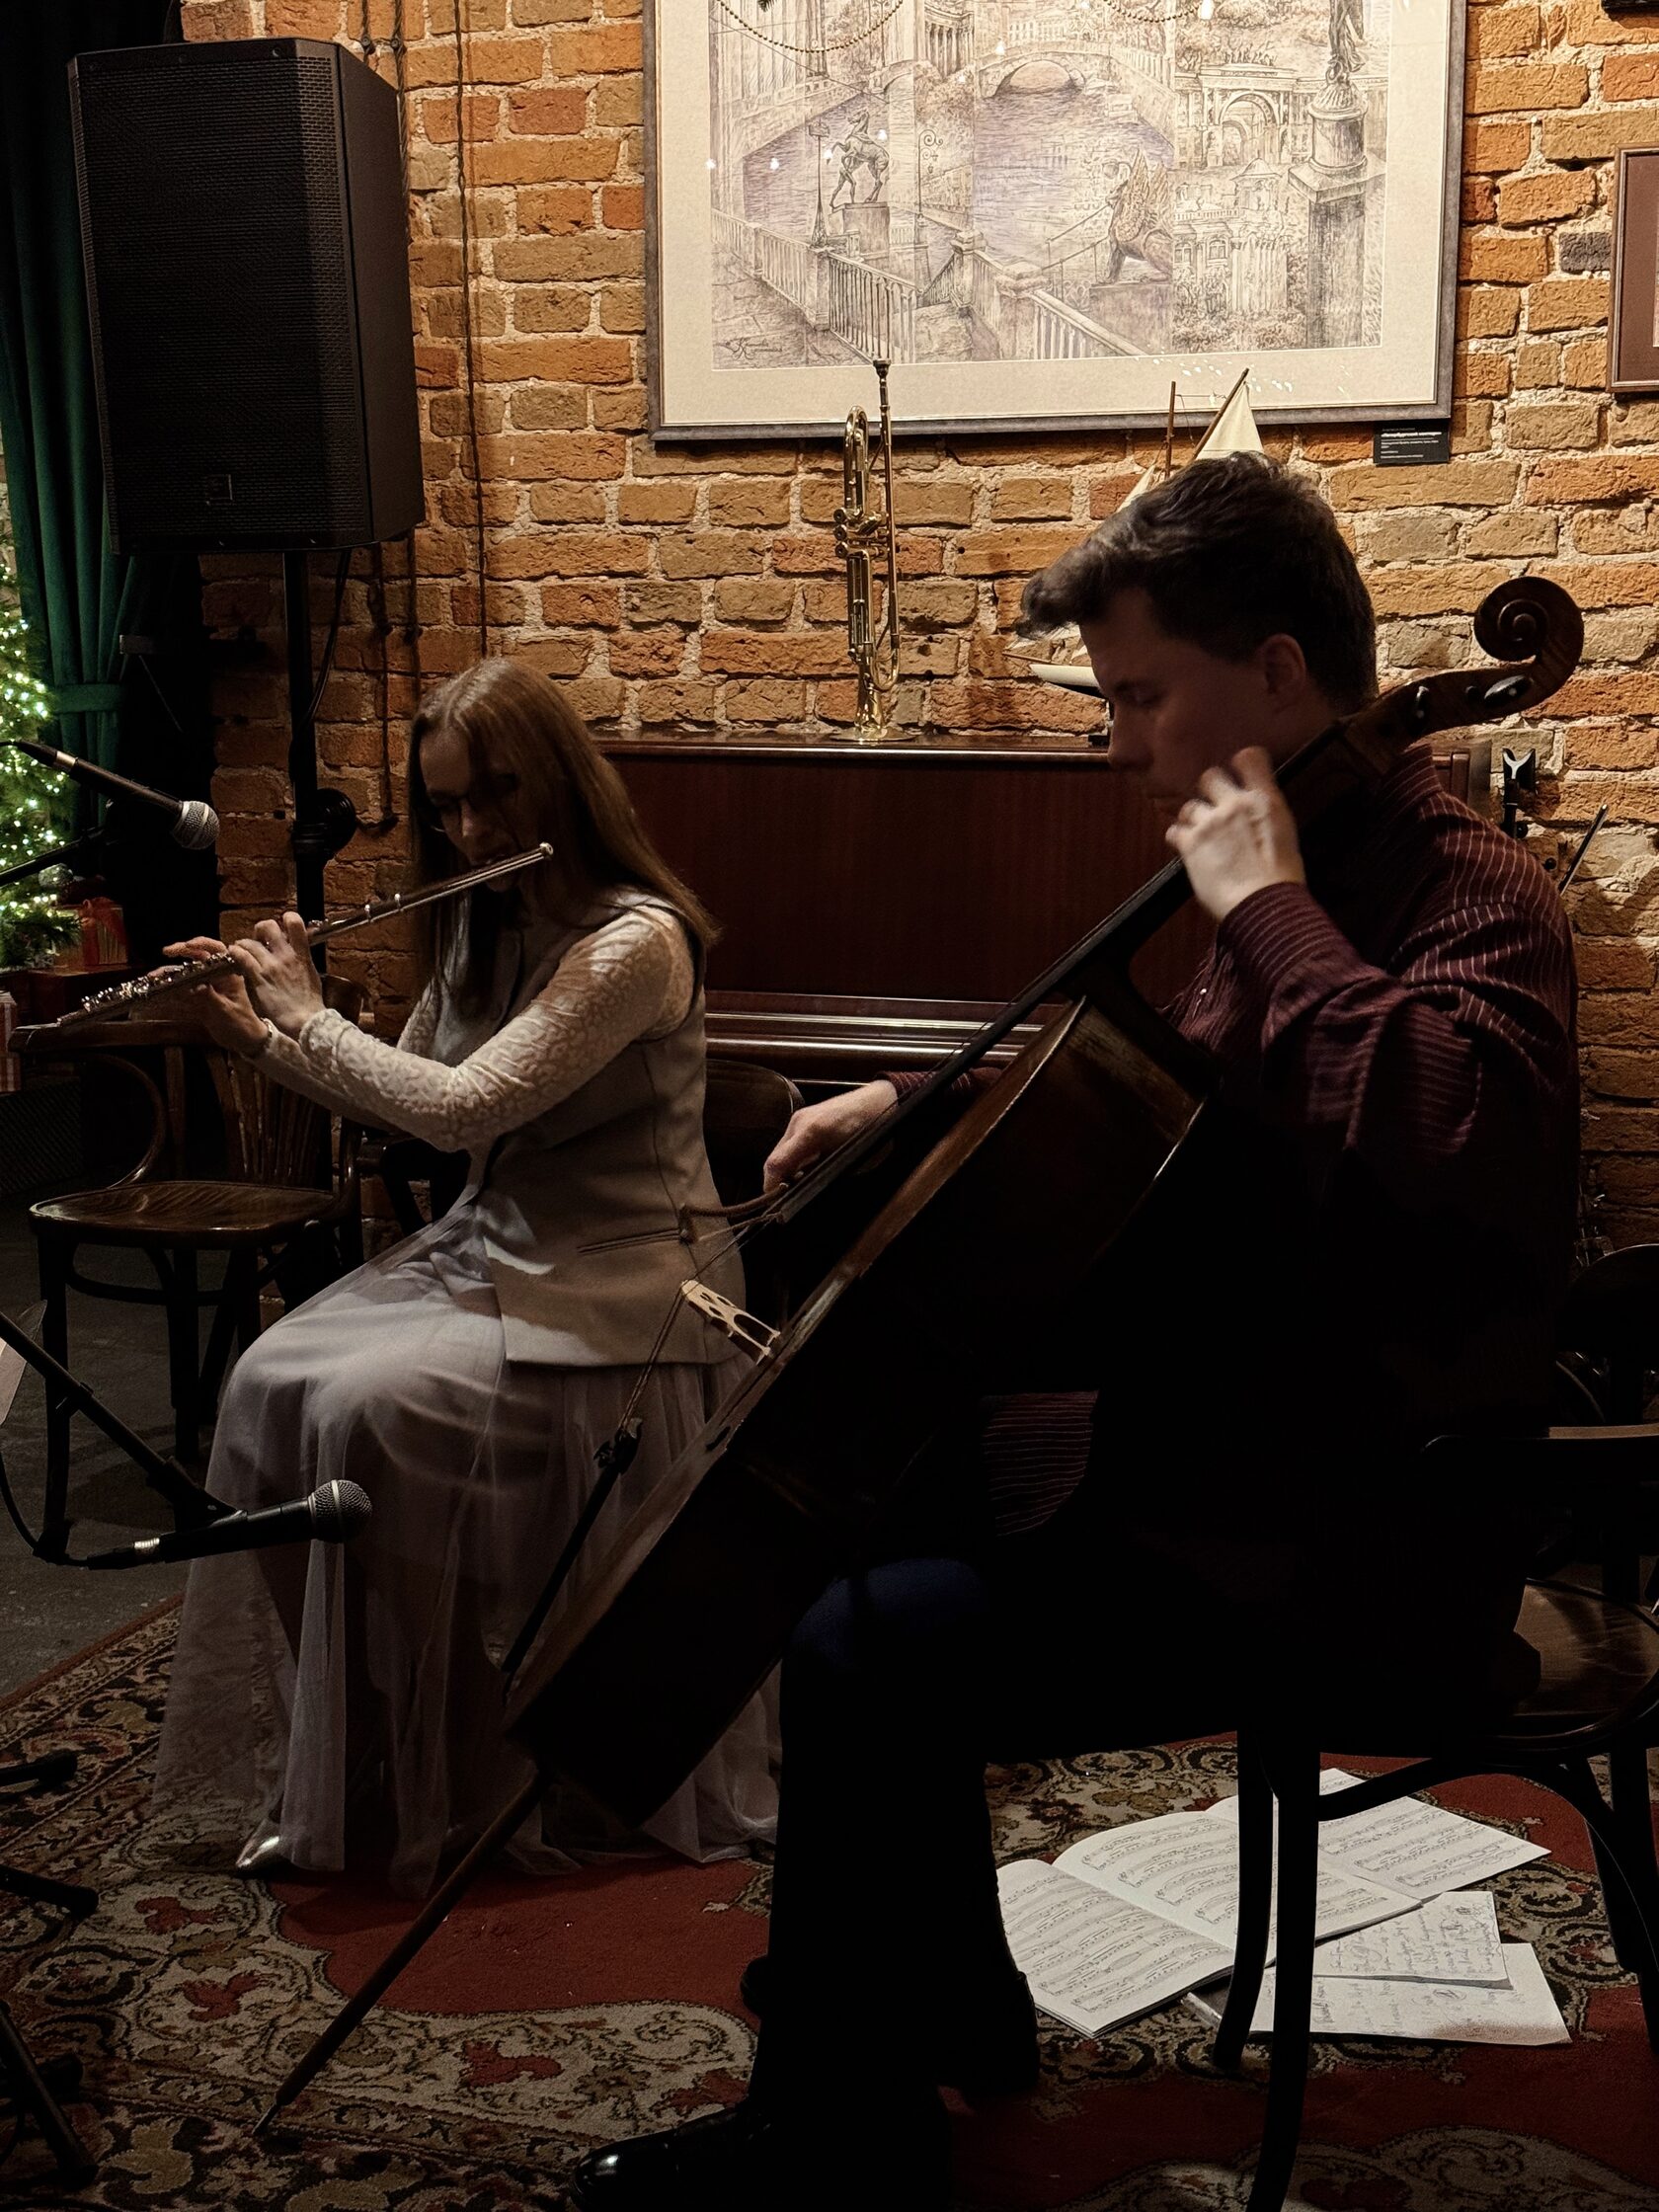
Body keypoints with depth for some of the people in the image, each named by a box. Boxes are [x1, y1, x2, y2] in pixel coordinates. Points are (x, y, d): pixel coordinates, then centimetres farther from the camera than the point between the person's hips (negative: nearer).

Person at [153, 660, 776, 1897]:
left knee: (369, 1413, -25)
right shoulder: (481, 925, 9)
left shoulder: (636, 940, -20)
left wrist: (305, 1015, -13)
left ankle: (421, 1785, -9)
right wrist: (257, 1033, 5)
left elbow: (462, 1107, -26)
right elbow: (409, 1102, 17)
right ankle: (307, 1736, 1)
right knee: (274, 1383, -10)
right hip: (487, 1249, 9)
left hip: (611, 1285, -8)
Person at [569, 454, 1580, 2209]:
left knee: (867, 1653, -20)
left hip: (1363, 1547, -10)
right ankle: (936, 1990, 33)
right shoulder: (1309, 897, 10)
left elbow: (1442, 1138, -41)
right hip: (1216, 1463, 10)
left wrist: (1271, 912, -28)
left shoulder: (1466, 898, -17)